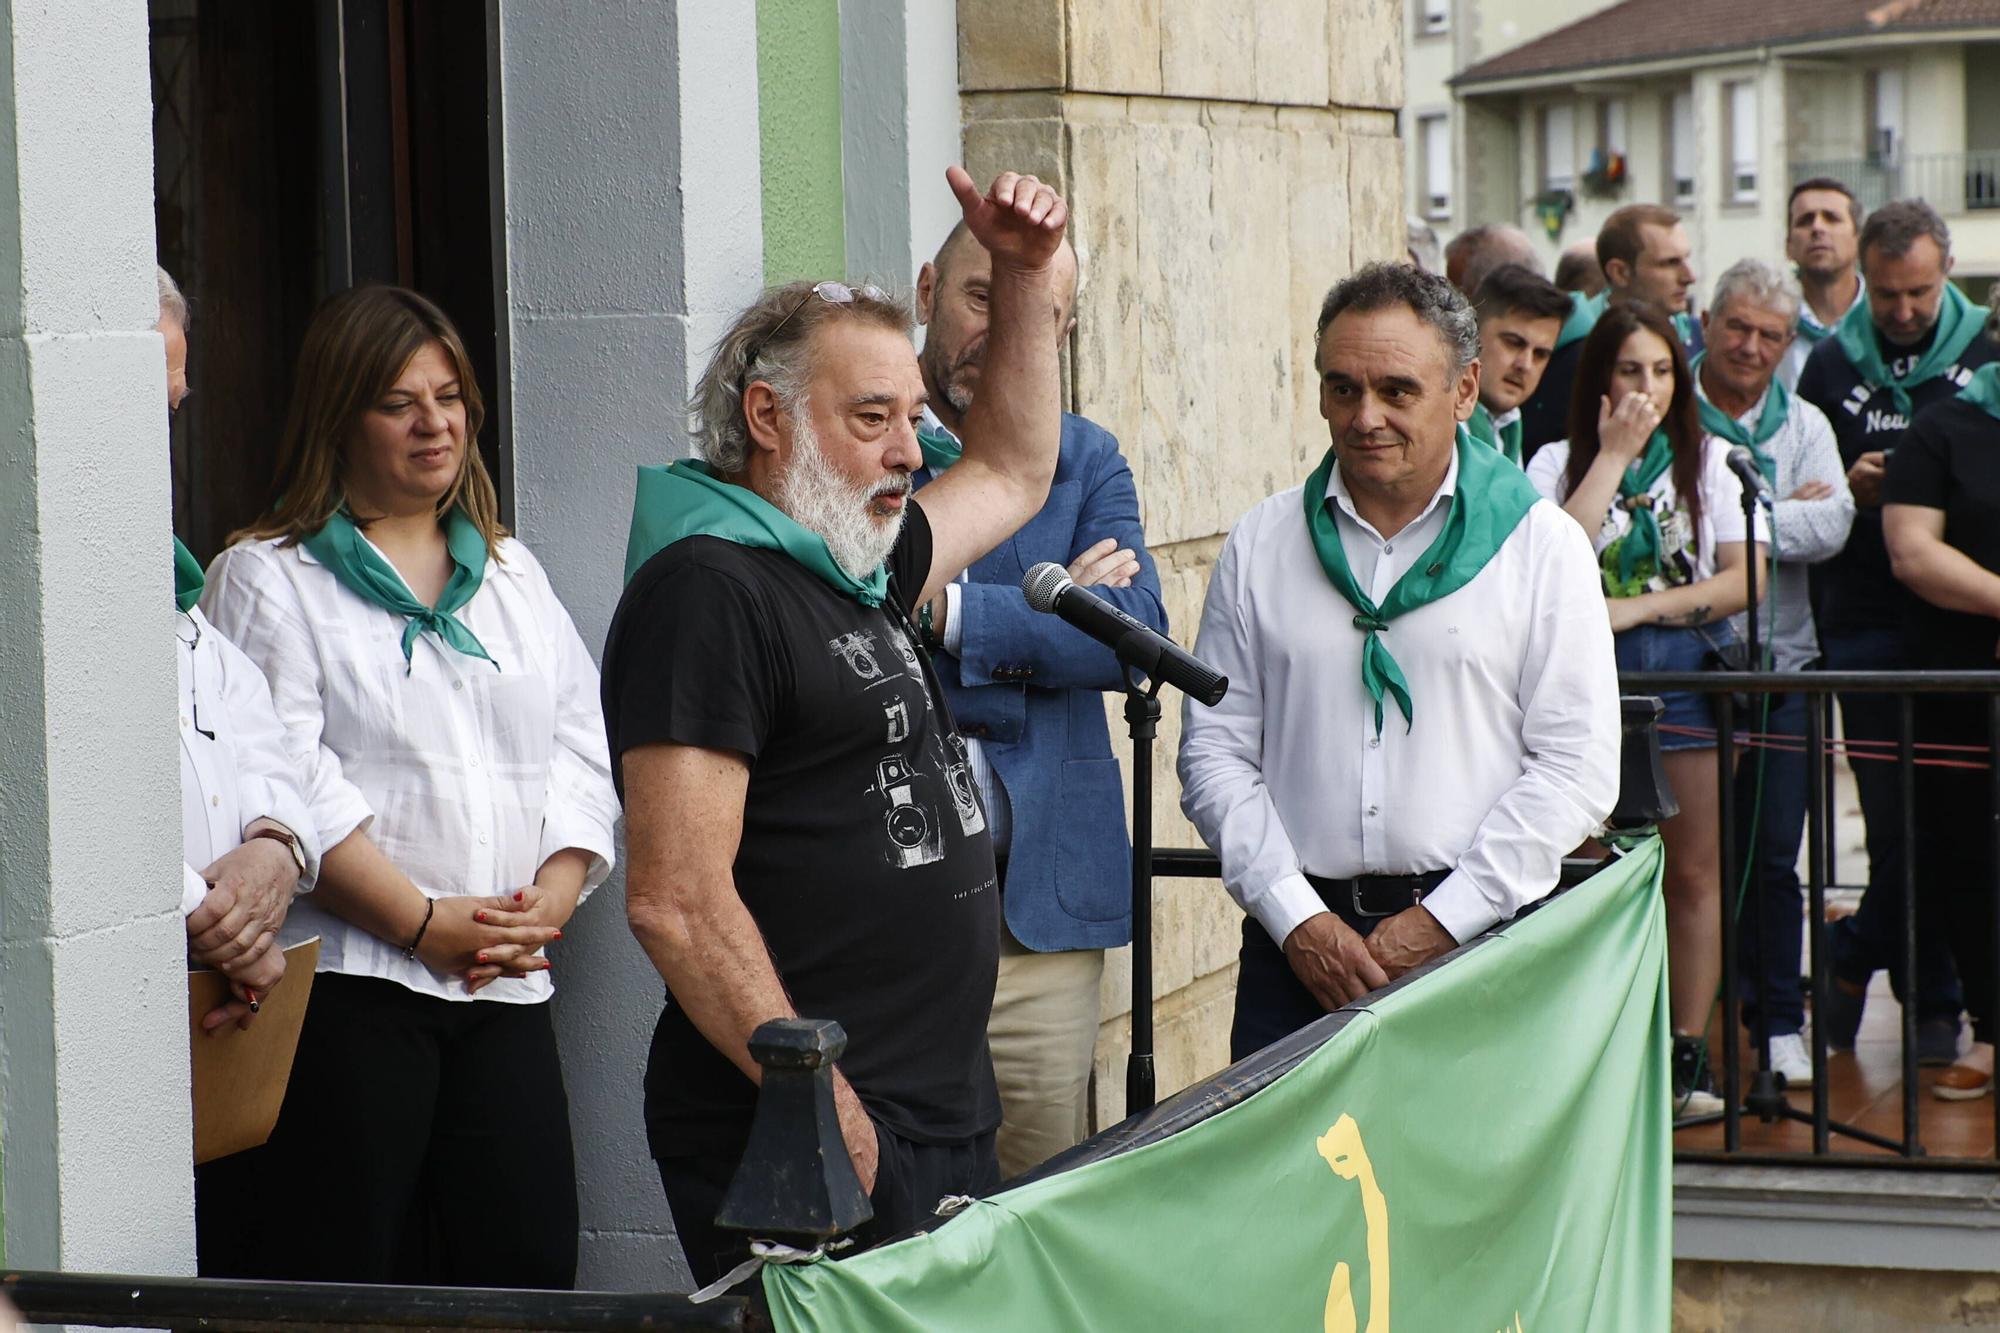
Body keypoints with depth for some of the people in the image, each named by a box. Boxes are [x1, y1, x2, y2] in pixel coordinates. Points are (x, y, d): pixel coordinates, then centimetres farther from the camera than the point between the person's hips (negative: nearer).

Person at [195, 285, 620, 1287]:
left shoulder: (512, 573, 19)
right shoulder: (268, 578, 1)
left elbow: (583, 752, 13)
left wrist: (553, 896, -5)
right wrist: (425, 922, -15)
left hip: (506, 985, 5)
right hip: (345, 979, -5)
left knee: (527, 1272, 0)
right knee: (337, 1280, -6)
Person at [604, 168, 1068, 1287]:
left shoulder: (860, 573, 16)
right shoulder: (706, 590, -12)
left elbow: (1012, 471, 36)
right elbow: (676, 900, -20)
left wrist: (1027, 276, 26)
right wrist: (824, 1113, -21)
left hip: (949, 1125, 9)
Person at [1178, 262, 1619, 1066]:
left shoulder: (1543, 546, 4)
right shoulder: (1260, 547, 10)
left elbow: (1577, 766, -1)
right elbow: (1215, 751, 8)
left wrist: (1442, 922, -8)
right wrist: (1296, 919, -4)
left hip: (1482, 940, -1)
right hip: (1297, 944, 2)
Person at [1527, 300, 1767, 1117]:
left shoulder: (1713, 462, 10)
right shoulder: (1559, 463, 7)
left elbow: (1743, 580, 0)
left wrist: (1638, 607, -11)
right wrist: (1614, 455, -7)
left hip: (1687, 670, 1)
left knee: (1693, 872, 1)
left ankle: (1687, 1055, 6)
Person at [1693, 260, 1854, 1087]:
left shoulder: (1804, 426, 11)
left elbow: (1831, 526, -5)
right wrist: (1783, 510, -10)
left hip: (1778, 664, 2)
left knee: (1772, 856, 4)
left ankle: (1780, 1024, 13)